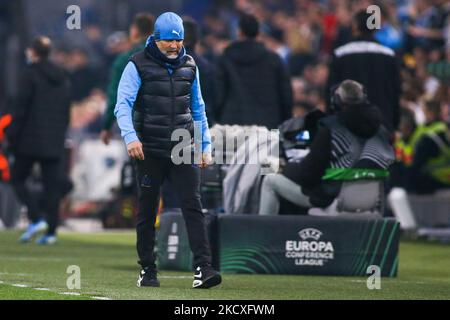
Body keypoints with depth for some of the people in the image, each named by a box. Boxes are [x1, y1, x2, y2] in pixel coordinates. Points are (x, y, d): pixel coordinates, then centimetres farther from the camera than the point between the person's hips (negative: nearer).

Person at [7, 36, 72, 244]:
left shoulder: (32, 74, -8)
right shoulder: (62, 78, 12)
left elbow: (21, 108, -12)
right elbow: (67, 112, 15)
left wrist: (12, 136, -8)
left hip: (31, 140, -6)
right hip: (55, 143, 6)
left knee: (17, 179, 6)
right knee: (52, 186, 5)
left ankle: (36, 219, -10)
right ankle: (51, 231, 1)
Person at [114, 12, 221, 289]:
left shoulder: (189, 66, 11)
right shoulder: (138, 66, -3)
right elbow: (123, 104, -11)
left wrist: (206, 145, 15)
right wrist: (130, 137, -27)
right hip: (150, 151, -2)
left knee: (193, 206, -10)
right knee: (147, 211, 5)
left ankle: (203, 269, -17)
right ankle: (147, 271, 16)